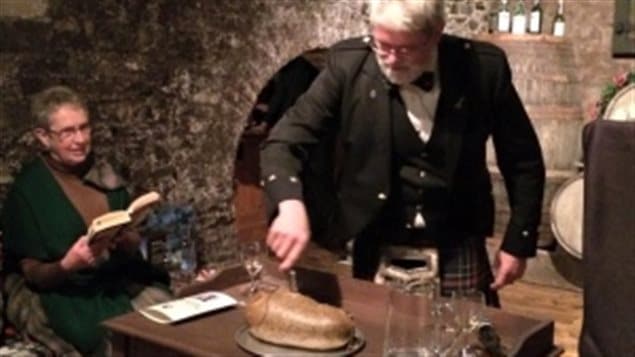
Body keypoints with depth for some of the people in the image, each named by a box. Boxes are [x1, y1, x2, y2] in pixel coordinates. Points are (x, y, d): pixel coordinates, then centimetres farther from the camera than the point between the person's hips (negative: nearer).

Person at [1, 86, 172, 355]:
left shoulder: (104, 173, 8)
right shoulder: (28, 189, -5)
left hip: (124, 282, 5)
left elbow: (135, 245, 10)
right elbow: (33, 274, -4)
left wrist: (125, 241, -14)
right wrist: (68, 265, -24)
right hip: (70, 295, -4)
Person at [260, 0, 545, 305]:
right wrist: (290, 204, -34)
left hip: (456, 246, 1)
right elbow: (285, 141, -14)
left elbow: (523, 160, 1)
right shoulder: (349, 64, -13)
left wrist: (517, 242, 0)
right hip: (376, 246, 0)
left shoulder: (483, 67, -11)